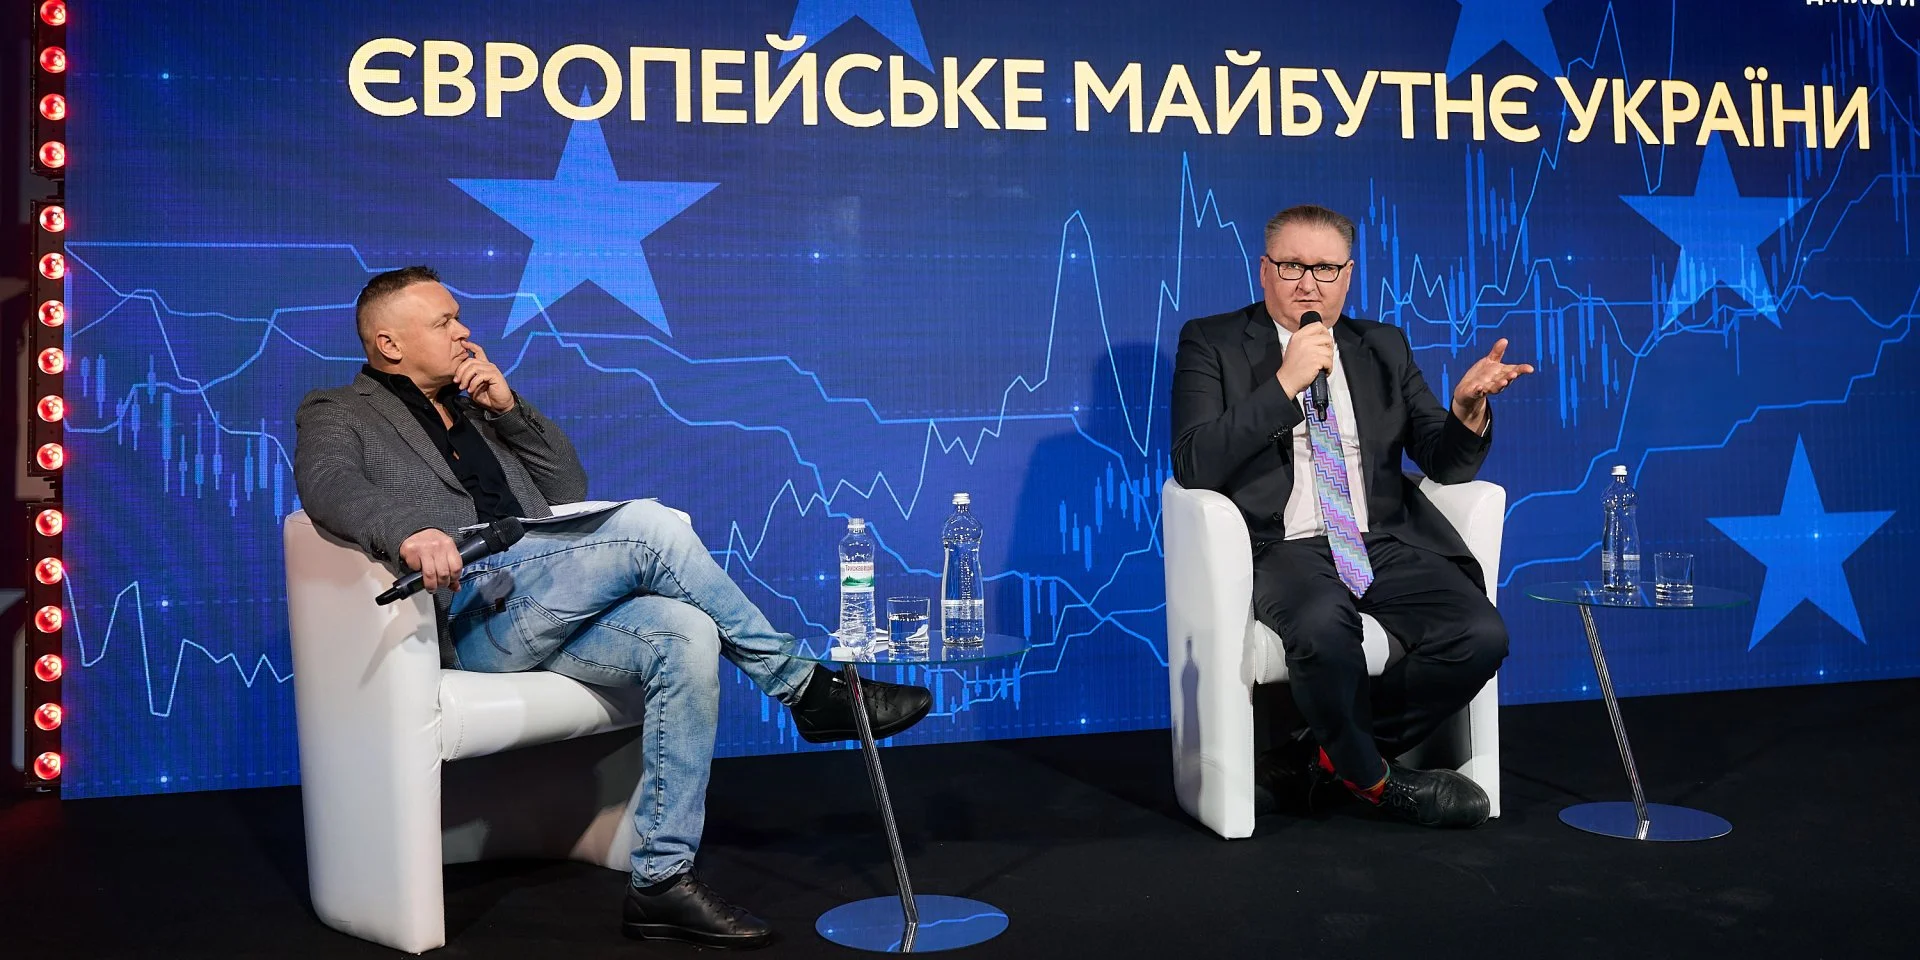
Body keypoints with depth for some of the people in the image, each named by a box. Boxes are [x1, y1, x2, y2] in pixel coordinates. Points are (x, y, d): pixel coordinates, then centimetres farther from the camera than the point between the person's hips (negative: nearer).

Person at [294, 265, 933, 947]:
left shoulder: (475, 406, 31)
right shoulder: (339, 414, 13)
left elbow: (570, 492, 24)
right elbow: (329, 485, -12)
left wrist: (508, 408, 11)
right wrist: (407, 531, -33)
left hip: (542, 616, 6)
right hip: (465, 614, -6)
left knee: (685, 636, -24)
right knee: (651, 526, -25)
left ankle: (662, 880, -22)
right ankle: (804, 687, -14)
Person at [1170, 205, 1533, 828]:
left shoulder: (1384, 348, 18)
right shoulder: (1212, 344, 6)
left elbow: (1447, 465, 12)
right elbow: (1194, 466, -9)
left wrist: (1468, 408, -10)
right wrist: (1286, 383, -14)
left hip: (1386, 544, 4)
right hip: (1285, 548, -4)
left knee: (1481, 636, -22)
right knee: (1324, 630, -37)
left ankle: (1322, 755, -4)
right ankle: (1375, 777, -6)